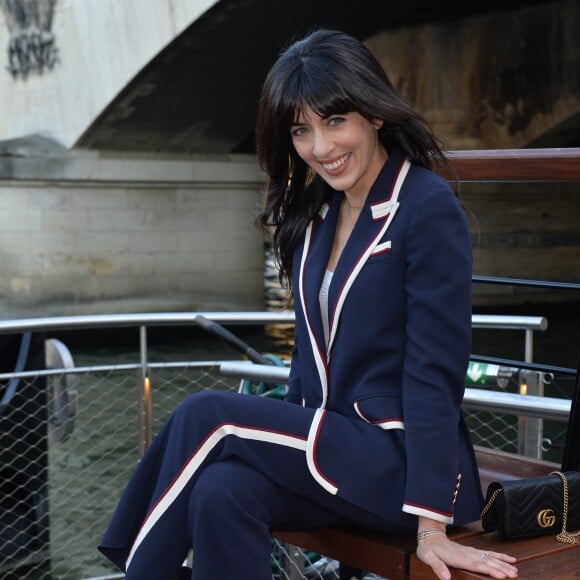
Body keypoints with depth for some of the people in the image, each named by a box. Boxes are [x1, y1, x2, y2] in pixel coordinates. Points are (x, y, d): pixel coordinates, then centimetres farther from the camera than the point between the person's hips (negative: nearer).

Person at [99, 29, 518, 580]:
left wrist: (431, 527, -16)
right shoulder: (314, 213, 10)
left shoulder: (429, 209, -12)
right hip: (333, 450, 6)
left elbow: (434, 372, -16)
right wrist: (286, 440, 6)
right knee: (221, 492, -25)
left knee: (203, 415, -19)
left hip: (403, 464, -6)